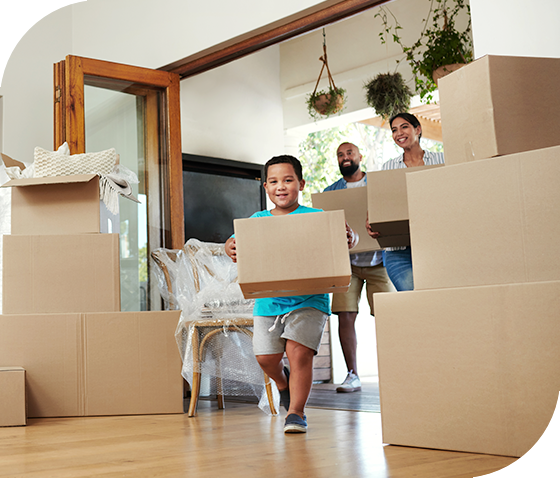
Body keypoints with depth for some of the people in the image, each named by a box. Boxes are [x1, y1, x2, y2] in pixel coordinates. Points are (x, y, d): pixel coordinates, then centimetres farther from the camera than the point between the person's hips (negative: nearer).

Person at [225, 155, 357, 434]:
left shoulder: (315, 217, -1)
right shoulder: (257, 220, 9)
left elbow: (346, 237, -6)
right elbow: (237, 242, 4)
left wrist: (350, 239, -30)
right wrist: (229, 248, -19)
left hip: (308, 298, -3)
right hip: (268, 300, 3)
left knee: (299, 352, -12)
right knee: (265, 357, 3)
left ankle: (296, 413, 5)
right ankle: (283, 382, 38)